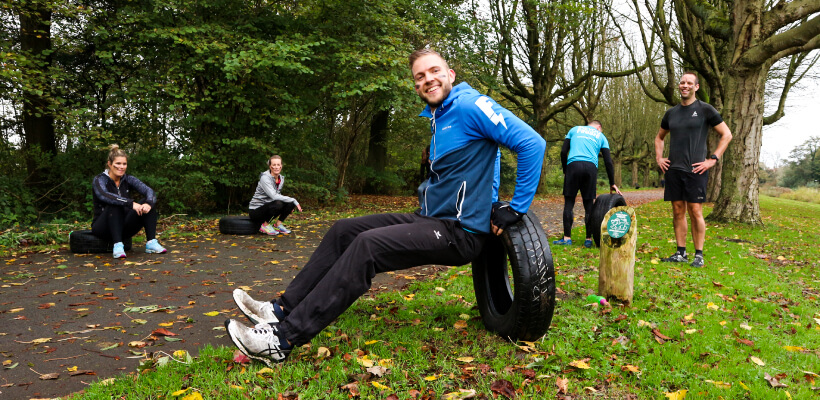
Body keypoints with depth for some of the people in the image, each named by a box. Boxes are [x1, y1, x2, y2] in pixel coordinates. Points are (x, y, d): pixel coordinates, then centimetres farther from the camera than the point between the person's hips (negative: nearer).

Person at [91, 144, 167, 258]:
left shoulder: (128, 179, 3)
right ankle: (117, 245, -40)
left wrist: (148, 203, -37)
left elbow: (149, 191, -14)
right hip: (102, 227, -4)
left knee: (149, 202, -18)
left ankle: (151, 243, -25)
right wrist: (131, 203, -44)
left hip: (124, 227, 4)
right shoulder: (100, 180, -10)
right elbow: (104, 196, -33)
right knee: (115, 205, -34)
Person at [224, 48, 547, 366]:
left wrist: (516, 209, -19)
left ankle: (284, 338, -24)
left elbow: (532, 143, -21)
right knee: (344, 230, 2)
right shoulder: (437, 118, 16)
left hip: (459, 232, -10)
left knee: (367, 245, -27)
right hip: (428, 218, 10)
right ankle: (283, 309, 4)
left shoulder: (468, 106, -13)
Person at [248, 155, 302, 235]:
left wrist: (293, 203, -4)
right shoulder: (265, 178, -20)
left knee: (290, 204, -13)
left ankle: (278, 224, 2)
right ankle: (265, 225, -11)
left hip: (268, 207, 7)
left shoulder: (281, 178, 3)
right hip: (255, 210, -7)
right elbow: (274, 196, -31)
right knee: (278, 204, -33)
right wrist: (294, 200, -29)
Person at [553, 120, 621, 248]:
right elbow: (608, 162, 16)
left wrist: (565, 170, 20)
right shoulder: (601, 136, 23)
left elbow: (563, 152, 13)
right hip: (591, 167, 1)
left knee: (569, 201, 2)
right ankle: (588, 239, 7)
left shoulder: (574, 130, 25)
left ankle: (567, 238, -2)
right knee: (588, 203, 7)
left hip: (573, 165, -1)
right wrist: (612, 184, 19)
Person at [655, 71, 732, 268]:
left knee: (695, 211, -5)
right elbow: (659, 137, 29)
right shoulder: (671, 113, 14)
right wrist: (659, 158, 14)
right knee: (678, 211, 7)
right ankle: (680, 253, 14)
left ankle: (699, 254, 4)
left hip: (695, 170, -4)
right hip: (673, 169, 5)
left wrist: (713, 159, -7)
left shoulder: (705, 110, 1)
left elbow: (726, 135, 1)